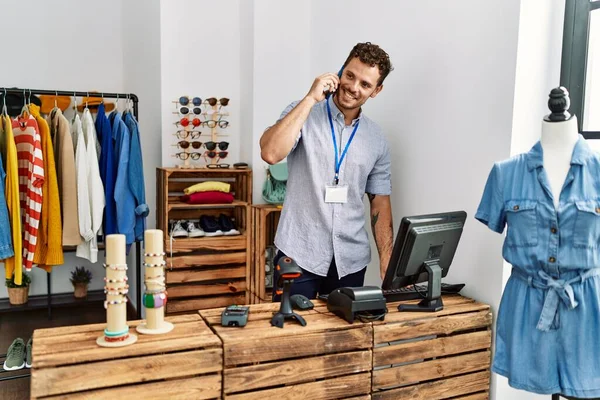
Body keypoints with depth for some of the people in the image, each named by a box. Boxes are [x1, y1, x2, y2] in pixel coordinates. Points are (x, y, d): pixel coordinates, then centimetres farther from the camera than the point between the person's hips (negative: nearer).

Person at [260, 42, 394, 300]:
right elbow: (270, 153, -22)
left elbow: (380, 203, 11)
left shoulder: (376, 139, 7)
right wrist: (310, 98, -18)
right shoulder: (303, 113, -3)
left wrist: (387, 263, 3)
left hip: (351, 260, 4)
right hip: (299, 253, -3)